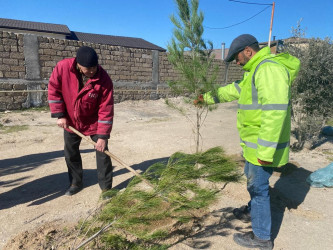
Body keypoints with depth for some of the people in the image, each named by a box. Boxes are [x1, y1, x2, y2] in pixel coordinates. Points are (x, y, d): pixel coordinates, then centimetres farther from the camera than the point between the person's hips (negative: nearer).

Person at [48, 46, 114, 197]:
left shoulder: (104, 80, -27)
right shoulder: (63, 67, -22)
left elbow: (106, 110, -24)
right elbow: (53, 90, -9)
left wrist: (102, 136, -24)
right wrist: (60, 115, -12)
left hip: (94, 123, -3)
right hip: (70, 121, 3)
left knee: (102, 152, -2)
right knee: (70, 153, 14)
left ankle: (106, 187, 14)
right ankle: (76, 183, 35)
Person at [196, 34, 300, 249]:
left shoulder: (269, 68, -21)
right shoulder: (257, 70, 14)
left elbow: (275, 111, -29)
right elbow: (234, 90, 25)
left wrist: (266, 151, -28)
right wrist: (208, 97, 27)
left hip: (263, 146, -10)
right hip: (254, 143, 10)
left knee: (258, 186, 3)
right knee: (252, 177, 26)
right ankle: (253, 210, 50)